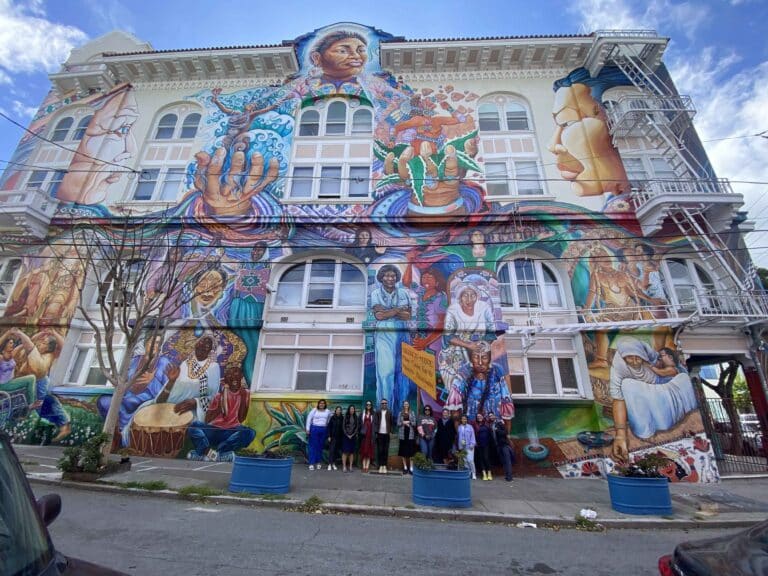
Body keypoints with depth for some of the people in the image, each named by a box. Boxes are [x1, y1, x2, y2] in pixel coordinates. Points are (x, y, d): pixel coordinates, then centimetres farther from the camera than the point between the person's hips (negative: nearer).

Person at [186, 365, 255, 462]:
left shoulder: (245, 393, 4)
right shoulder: (220, 393, 6)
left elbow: (241, 419, -3)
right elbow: (207, 420, 4)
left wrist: (243, 398, -10)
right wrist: (219, 406, -11)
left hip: (231, 432, -1)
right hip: (213, 430, 1)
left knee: (250, 432, -33)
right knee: (194, 424, -26)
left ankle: (206, 453, -31)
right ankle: (220, 454, -36)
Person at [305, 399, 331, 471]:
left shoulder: (328, 411, 4)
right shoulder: (314, 410, -1)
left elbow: (330, 420, 9)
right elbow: (309, 418, -1)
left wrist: (329, 431, 4)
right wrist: (308, 429, -5)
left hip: (324, 430, 2)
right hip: (314, 429, -2)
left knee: (320, 446, 7)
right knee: (313, 446, 0)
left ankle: (319, 462, 19)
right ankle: (311, 463, 5)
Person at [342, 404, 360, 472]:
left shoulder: (356, 417, 5)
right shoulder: (345, 416, 0)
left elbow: (357, 427, 4)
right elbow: (343, 427, -1)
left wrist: (352, 435, -5)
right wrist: (347, 435, -7)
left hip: (353, 436, 2)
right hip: (346, 436, -2)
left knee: (352, 452, 3)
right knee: (345, 451, -6)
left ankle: (350, 466, 9)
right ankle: (344, 466, -2)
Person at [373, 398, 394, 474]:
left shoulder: (389, 412, 5)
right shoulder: (377, 412, 3)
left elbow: (392, 422, 6)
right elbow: (375, 422, 0)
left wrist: (391, 431, -2)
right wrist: (376, 432, -7)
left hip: (387, 434, 0)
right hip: (379, 433, 0)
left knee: (386, 450, 4)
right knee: (380, 450, 4)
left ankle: (385, 466, 12)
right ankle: (380, 466, 12)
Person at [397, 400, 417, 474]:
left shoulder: (412, 413, 6)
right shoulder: (400, 413, 7)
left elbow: (414, 423, 1)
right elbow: (398, 423, 3)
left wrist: (408, 422, -13)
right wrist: (403, 423, -12)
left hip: (410, 434, -1)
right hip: (402, 434, 1)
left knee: (411, 451, -4)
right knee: (403, 451, 4)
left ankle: (411, 468, 1)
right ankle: (405, 467, 14)